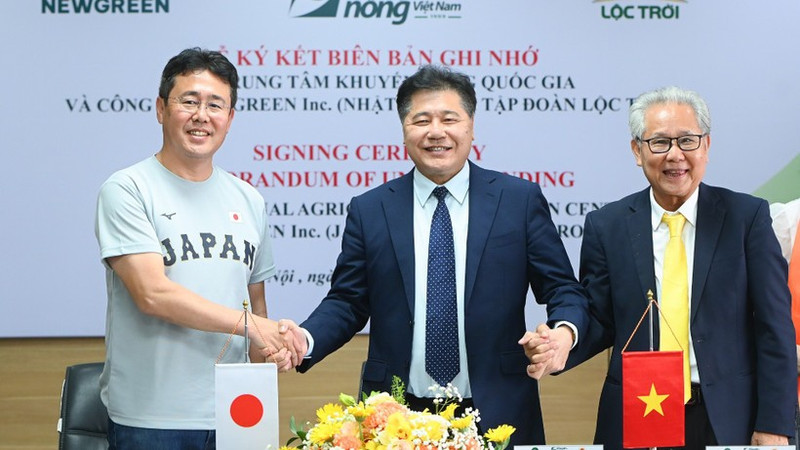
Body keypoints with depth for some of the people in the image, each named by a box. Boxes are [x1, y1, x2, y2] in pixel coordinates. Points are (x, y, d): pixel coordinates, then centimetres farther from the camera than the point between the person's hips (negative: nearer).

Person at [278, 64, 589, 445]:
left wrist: (564, 331, -18)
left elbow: (562, 289, 3)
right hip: (397, 415, 1)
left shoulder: (521, 200, 3)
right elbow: (347, 301, 7)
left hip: (496, 413, 0)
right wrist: (306, 339, -12)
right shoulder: (368, 210, 6)